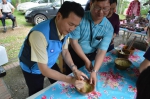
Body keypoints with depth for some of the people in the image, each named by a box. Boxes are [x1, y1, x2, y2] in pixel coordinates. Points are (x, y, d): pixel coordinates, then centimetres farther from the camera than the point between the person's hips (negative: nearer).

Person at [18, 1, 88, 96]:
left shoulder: (64, 29, -18)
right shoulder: (40, 34, -39)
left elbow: (65, 52, -2)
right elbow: (43, 69, -32)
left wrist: (75, 69, -14)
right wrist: (70, 80, -35)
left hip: (50, 63, 6)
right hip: (33, 68, -5)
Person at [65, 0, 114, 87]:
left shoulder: (109, 28, -16)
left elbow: (102, 51, -18)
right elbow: (74, 42, -20)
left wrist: (94, 71, -28)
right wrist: (86, 60, -16)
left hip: (92, 56, 2)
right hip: (75, 54, -1)